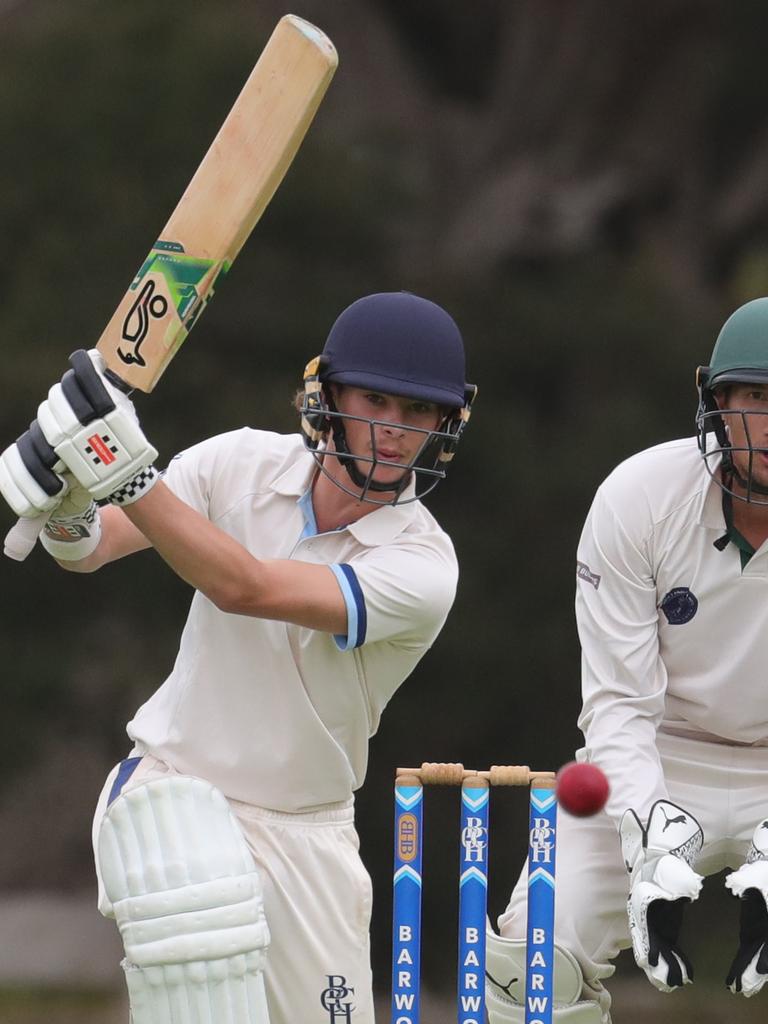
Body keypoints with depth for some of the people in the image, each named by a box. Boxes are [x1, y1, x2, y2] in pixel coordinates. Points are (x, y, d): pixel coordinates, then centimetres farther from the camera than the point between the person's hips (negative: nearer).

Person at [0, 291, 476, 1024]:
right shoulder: (242, 464, -5)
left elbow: (246, 588, -29)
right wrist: (69, 515, -41)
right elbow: (93, 546, -16)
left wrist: (125, 471, -40)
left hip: (303, 829, 1)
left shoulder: (424, 565, -16)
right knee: (202, 934, -32)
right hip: (171, 790, -1)